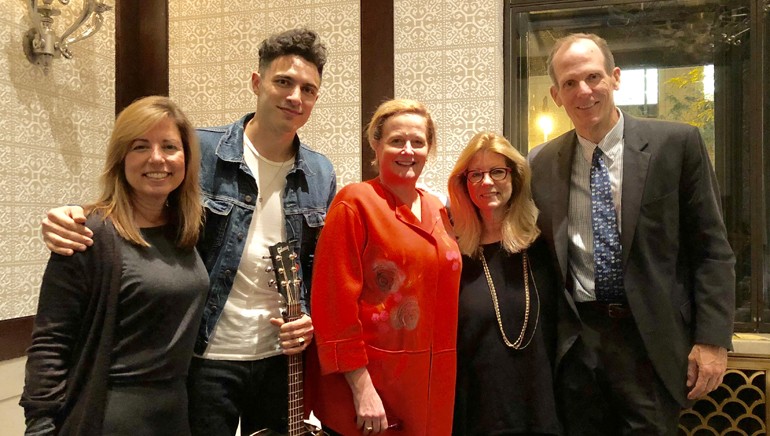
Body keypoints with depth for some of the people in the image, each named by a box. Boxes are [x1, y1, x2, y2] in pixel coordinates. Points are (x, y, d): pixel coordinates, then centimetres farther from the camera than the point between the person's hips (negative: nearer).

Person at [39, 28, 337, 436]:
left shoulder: (321, 175, 2)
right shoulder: (200, 151, -11)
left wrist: (313, 315, -4)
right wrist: (71, 224, -21)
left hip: (282, 357, 5)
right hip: (207, 359, -4)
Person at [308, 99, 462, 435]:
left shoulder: (437, 211, 10)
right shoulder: (355, 202, -10)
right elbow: (335, 300, -14)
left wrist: (443, 387, 12)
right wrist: (361, 387, -17)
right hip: (372, 387, -6)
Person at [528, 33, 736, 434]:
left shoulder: (677, 144, -4)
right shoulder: (542, 162, 4)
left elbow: (712, 248, -3)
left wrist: (712, 340, -9)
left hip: (651, 340, -2)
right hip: (576, 342, 3)